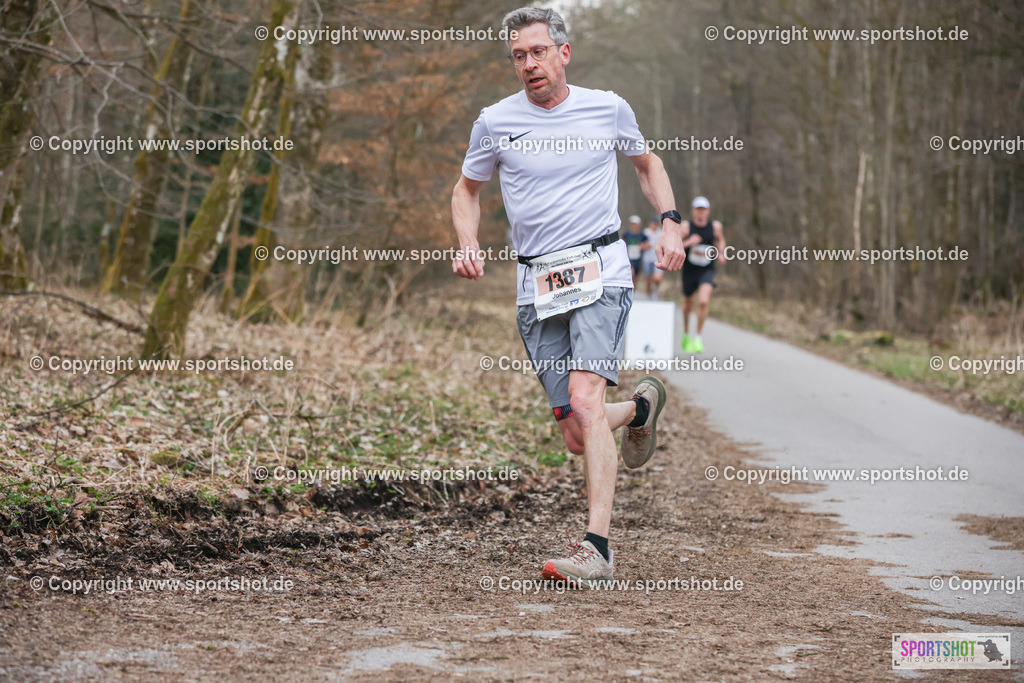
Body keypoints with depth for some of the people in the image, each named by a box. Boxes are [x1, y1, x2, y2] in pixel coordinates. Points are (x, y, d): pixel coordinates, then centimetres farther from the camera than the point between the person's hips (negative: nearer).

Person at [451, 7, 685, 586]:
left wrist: (671, 222, 6)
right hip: (537, 286, 3)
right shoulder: (496, 123, 5)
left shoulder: (608, 109, 4)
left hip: (600, 271, -2)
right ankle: (641, 405, 37)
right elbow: (467, 189, 20)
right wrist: (469, 245, 1)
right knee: (577, 435, 1)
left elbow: (648, 162, 22)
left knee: (585, 400, -24)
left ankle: (597, 547, -26)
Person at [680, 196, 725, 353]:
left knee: (703, 301, -21)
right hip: (689, 270, 0)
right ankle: (686, 333, 43)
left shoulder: (715, 226, -3)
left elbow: (720, 240, 20)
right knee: (689, 303, 17)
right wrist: (688, 242, -29)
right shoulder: (686, 226, -10)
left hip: (707, 271, 0)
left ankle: (698, 337, -7)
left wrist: (721, 254, 2)